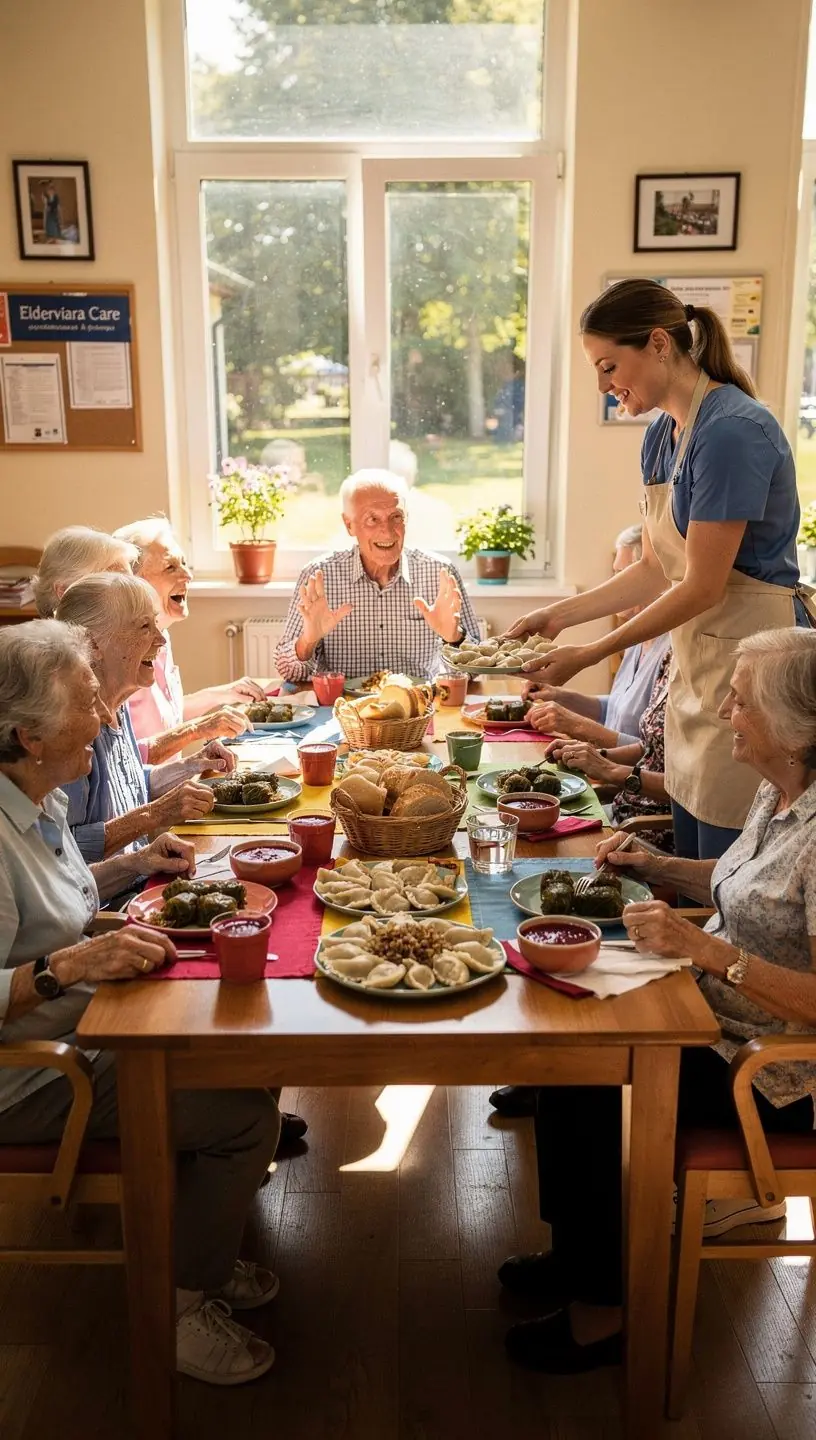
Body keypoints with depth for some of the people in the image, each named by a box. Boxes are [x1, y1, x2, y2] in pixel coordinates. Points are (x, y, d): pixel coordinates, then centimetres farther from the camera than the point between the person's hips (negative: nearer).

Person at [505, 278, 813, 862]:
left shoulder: (733, 430, -19)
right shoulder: (662, 436, 9)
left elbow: (703, 587, -19)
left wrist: (589, 655, -15)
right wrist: (559, 615, 6)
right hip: (696, 663, 9)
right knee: (690, 869, 15)